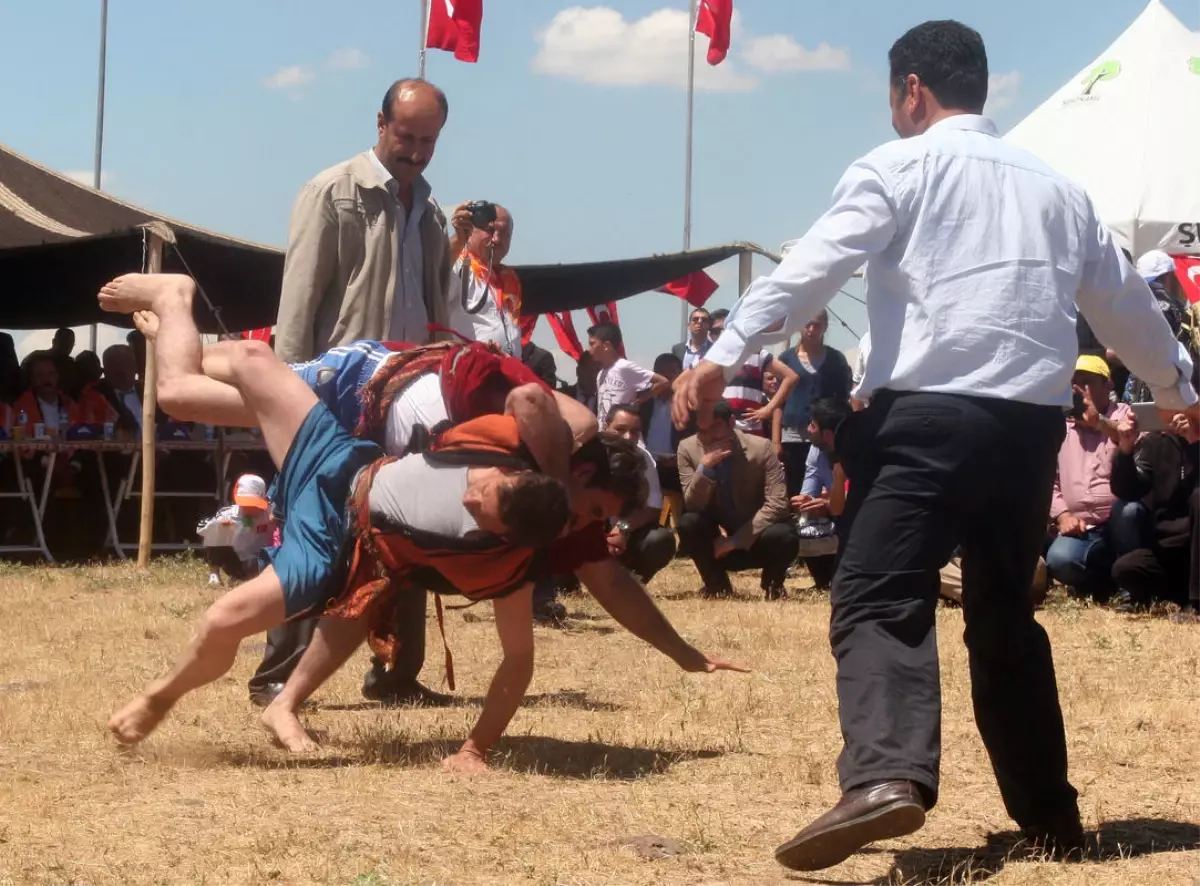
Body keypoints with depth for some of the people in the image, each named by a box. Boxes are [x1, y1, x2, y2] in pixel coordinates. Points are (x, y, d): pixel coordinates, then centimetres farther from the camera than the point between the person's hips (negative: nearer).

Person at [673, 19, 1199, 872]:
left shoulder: (899, 166, 4)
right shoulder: (1056, 187, 21)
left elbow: (813, 265, -10)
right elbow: (1127, 304, 31)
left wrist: (723, 355, -17)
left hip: (930, 415, -6)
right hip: (1031, 423, 6)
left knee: (880, 601, -12)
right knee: (1005, 611, 19)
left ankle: (886, 777, -35)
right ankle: (1048, 811, 23)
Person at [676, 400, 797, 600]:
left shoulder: (761, 447, -16)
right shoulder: (688, 449, -10)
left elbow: (778, 504, -22)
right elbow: (691, 506, -15)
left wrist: (735, 540, -25)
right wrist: (705, 467, -31)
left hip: (755, 539, -2)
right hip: (716, 541, 2)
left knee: (784, 536, -34)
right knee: (688, 522, -29)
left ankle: (771, 583, 2)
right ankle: (716, 583, -1)